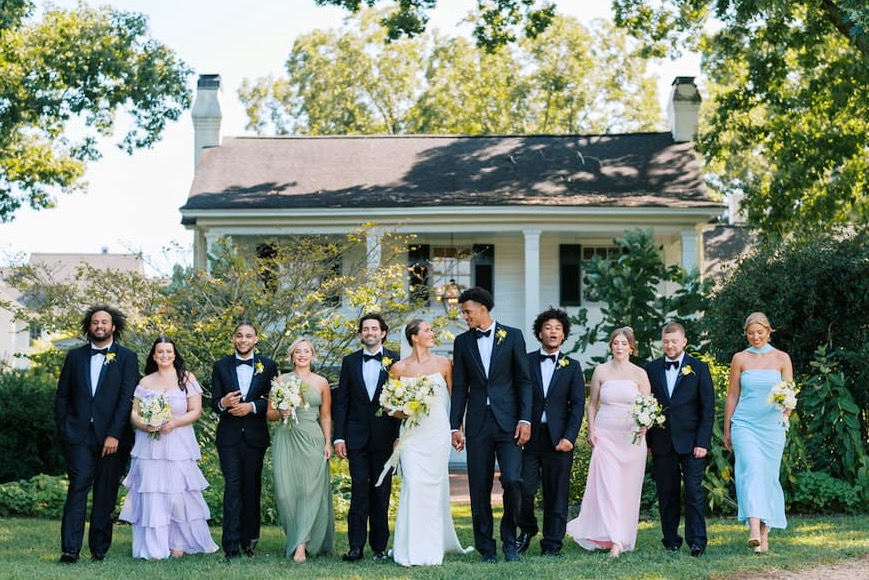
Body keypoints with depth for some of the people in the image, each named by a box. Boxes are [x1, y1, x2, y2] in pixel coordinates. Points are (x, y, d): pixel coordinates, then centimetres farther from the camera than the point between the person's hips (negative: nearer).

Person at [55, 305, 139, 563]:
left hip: (112, 436, -1)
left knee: (106, 493, 3)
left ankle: (99, 547, 11)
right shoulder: (75, 356, 12)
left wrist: (114, 434, -12)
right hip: (79, 434, 1)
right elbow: (62, 395, 13)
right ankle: (70, 549, -13)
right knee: (78, 486, -9)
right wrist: (62, 430, 2)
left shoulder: (127, 358, 4)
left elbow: (127, 398, -4)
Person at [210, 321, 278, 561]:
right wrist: (223, 403, -18)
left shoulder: (268, 366, 5)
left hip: (255, 436, 1)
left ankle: (249, 541, 17)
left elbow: (273, 401, 0)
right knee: (232, 487, -9)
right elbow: (214, 402, 4)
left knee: (252, 488, 7)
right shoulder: (221, 366, 7)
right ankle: (231, 545, -12)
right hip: (229, 435, -1)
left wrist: (251, 406, -15)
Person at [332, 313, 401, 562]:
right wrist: (339, 437, 0)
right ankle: (356, 546, -1)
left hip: (385, 436, -1)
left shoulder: (395, 361, 3)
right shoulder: (350, 361, 9)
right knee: (359, 492, -3)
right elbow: (341, 401, 8)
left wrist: (400, 436, -6)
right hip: (357, 436, 1)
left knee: (382, 493, 5)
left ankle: (379, 546, 11)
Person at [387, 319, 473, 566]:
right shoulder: (399, 368, 3)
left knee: (434, 487, 1)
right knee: (414, 485, -10)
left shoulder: (443, 363, 5)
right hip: (412, 433, -1)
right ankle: (413, 550, -5)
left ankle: (433, 548, 9)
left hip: (438, 432, 1)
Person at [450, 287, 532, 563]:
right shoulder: (462, 341, 10)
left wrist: (525, 419, -7)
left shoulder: (512, 336, 3)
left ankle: (510, 540, 7)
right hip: (477, 423, 2)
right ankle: (486, 547, 11)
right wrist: (455, 426, 3)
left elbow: (524, 381, 2)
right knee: (479, 489, 2)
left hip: (508, 421, -2)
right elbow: (459, 387, 9)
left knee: (512, 480, -13)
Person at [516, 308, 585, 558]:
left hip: (558, 439, 1)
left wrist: (569, 437, -8)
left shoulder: (572, 366, 9)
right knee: (523, 488, -7)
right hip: (530, 435, 0)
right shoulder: (526, 362, 6)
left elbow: (578, 404, 3)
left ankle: (552, 544, 10)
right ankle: (527, 530, 18)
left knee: (556, 494, 1)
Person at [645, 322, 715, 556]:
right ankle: (671, 541, 13)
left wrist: (703, 442, -8)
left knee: (694, 492, -7)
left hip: (690, 442, -2)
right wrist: (647, 441, 3)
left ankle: (697, 541, -3)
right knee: (667, 494, 5)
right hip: (662, 443, 3)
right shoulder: (652, 369, 9)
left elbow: (708, 408, -1)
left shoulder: (699, 368, 2)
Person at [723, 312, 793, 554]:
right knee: (752, 470, -19)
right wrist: (726, 430, 10)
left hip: (772, 426, 1)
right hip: (745, 423, -1)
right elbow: (732, 397, 10)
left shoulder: (781, 358, 6)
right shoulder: (740, 359, 6)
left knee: (768, 476, 3)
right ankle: (754, 529, -31)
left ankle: (765, 533, 11)